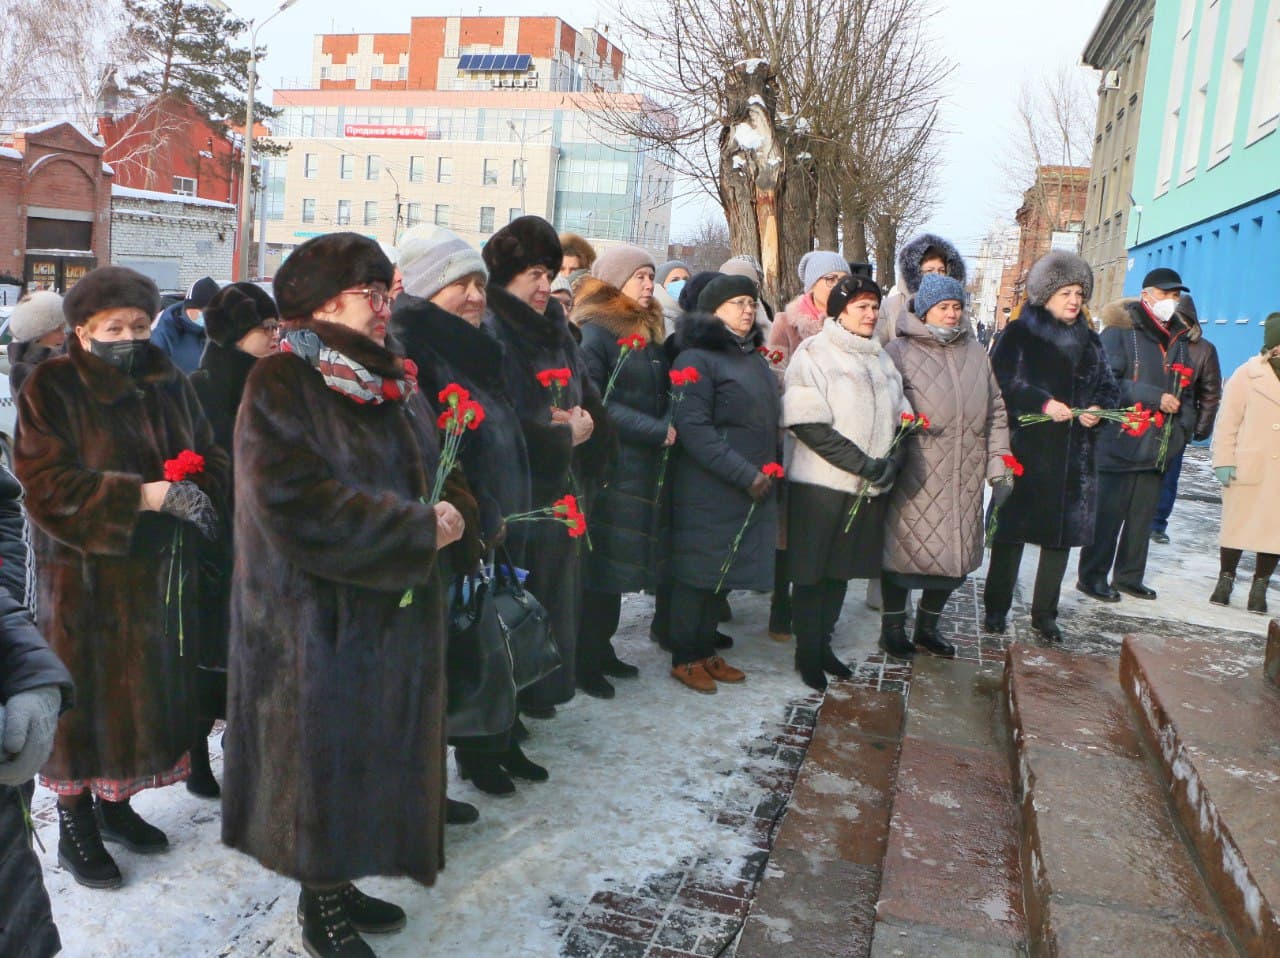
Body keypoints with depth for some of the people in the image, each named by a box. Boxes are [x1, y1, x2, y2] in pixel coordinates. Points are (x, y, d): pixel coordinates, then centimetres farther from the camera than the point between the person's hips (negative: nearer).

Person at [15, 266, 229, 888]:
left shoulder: (169, 383, 6)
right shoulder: (52, 388, -8)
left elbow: (212, 458, 8)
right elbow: (46, 481, -17)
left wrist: (198, 493, -14)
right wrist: (144, 495, -25)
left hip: (161, 570, 5)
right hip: (84, 574, -5)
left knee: (148, 687, 13)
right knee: (85, 692, 5)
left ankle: (116, 802, 33)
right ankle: (75, 826, 23)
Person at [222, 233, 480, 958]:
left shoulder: (394, 380, 10)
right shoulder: (283, 383, -14)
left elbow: (432, 471, 15)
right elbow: (296, 503, -25)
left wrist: (458, 513, -8)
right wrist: (420, 528, -23)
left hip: (396, 608, 8)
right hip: (320, 618, -8)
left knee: (378, 751, 16)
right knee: (326, 753, 5)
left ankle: (338, 882, 36)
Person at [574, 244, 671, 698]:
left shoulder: (649, 333, 16)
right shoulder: (595, 332, -9)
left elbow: (664, 392, 19)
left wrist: (667, 428, -1)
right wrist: (657, 432, -16)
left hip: (645, 468, 7)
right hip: (609, 467, -7)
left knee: (620, 559, 12)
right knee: (601, 561, -2)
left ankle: (602, 648, 23)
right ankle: (585, 661, 10)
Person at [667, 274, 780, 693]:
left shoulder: (754, 357, 15)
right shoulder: (696, 357, -11)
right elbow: (693, 427, -19)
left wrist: (767, 469, 9)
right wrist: (745, 474, -20)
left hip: (752, 488, 8)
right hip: (708, 489, -8)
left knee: (722, 571, 14)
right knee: (698, 570, 2)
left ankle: (706, 651, 25)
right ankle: (685, 658, 14)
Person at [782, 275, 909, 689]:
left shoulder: (881, 360, 16)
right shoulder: (813, 354, -6)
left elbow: (901, 417, 15)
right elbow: (808, 425, -16)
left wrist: (891, 460, -5)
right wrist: (863, 463, -19)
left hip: (869, 486, 7)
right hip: (821, 484, -6)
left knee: (843, 569, 14)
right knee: (812, 571, 2)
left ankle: (824, 643, 26)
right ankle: (807, 651, 15)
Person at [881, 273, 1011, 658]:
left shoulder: (975, 352, 14)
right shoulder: (900, 352, -3)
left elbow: (995, 410, 17)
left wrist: (997, 459, 11)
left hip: (965, 477, 5)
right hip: (915, 477, -5)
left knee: (957, 553, 11)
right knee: (907, 547, 2)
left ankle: (927, 626, 29)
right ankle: (893, 627, 20)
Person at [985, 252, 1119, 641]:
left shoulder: (1090, 340, 15)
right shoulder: (1019, 334, -1)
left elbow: (1109, 388, 16)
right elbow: (1001, 382, -11)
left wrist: (1098, 409, -6)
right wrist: (1044, 403, -20)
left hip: (1075, 455, 5)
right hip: (1025, 450, -5)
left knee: (1063, 532, 6)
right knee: (1012, 528, 0)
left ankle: (1045, 614, 18)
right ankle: (995, 608, 13)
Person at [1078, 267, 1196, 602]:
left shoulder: (1178, 341, 16)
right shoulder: (1120, 333, -6)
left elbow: (1185, 392, 20)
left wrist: (1181, 430, 5)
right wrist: (1156, 398, -19)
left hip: (1157, 448, 7)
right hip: (1119, 444, -6)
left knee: (1142, 517, 12)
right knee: (1107, 515, -2)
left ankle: (1129, 577, 22)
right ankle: (1092, 577, 9)